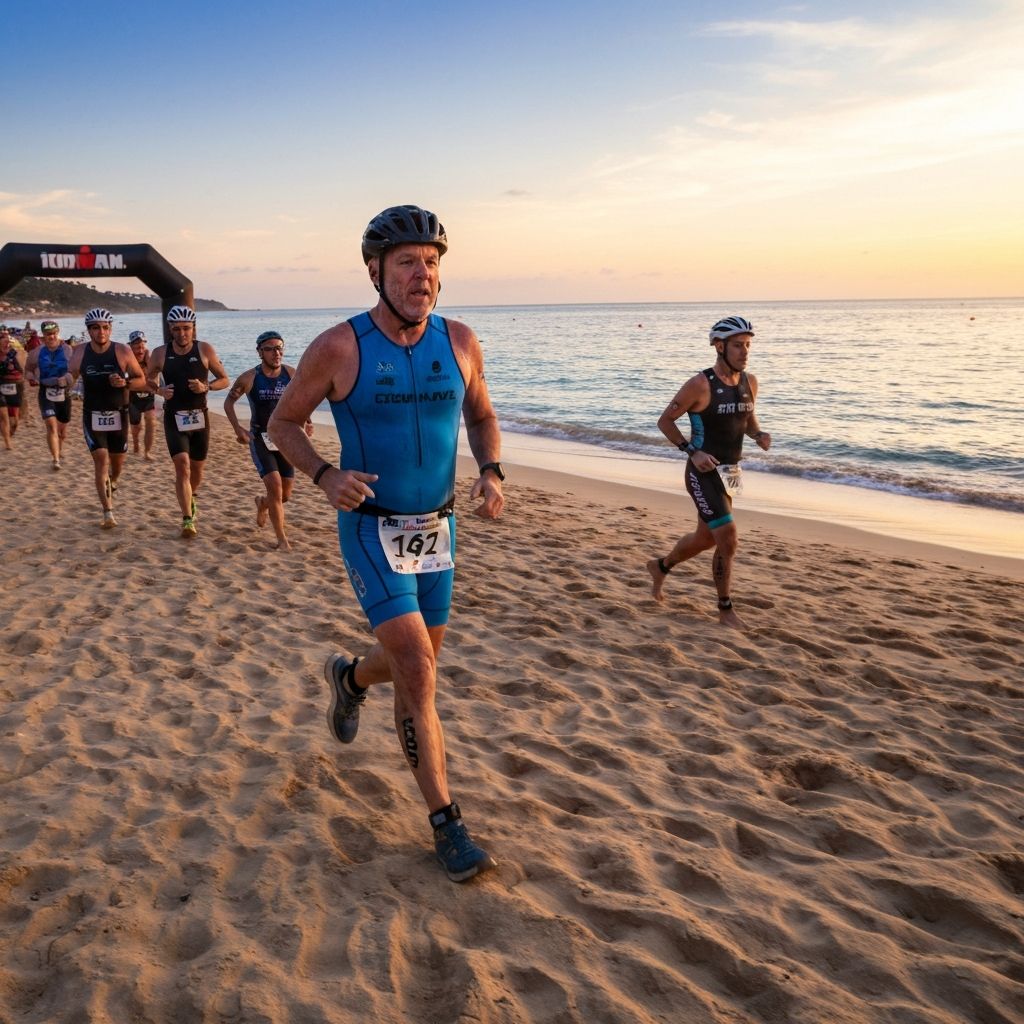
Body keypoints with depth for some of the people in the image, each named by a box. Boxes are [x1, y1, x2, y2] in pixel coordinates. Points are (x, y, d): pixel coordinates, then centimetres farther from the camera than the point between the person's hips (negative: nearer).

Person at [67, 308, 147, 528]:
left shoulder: (123, 351, -8)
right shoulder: (80, 353, -4)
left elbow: (141, 380, -2)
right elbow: (70, 377, 7)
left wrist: (125, 383, -21)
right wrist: (67, 380, -15)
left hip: (118, 414, 1)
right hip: (93, 416, 0)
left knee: (118, 460, 14)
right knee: (100, 460, -10)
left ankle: (112, 483, 51)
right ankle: (108, 514, -9)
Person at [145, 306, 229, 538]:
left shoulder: (204, 350, -3)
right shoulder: (160, 353, -1)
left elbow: (224, 380, 2)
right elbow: (148, 379, 14)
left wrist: (206, 386, -18)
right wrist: (159, 390, -8)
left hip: (199, 416, 1)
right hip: (174, 417, -1)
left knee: (197, 467, 13)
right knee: (182, 465, -16)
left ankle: (190, 498, 45)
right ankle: (188, 519, -14)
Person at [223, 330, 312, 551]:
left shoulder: (291, 374, -4)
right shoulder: (249, 378, -9)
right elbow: (229, 402, 3)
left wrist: (308, 421, -5)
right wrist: (237, 428, -8)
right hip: (260, 440, -3)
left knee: (285, 495, 8)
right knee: (275, 486, -19)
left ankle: (262, 503, 45)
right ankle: (282, 538, -7)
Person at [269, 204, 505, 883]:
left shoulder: (459, 343, -2)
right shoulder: (339, 348, -13)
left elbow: (481, 416, 13)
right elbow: (284, 423, -2)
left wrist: (492, 473, -6)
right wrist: (325, 476, -21)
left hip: (437, 527, 5)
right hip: (372, 528, -5)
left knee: (417, 665, 19)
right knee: (418, 675, -12)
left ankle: (350, 678, 55)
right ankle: (446, 822, 2)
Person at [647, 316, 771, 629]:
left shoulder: (749, 382, 3)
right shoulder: (700, 385, -16)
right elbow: (665, 421, -8)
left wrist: (759, 435, -5)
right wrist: (692, 451, -19)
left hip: (730, 473, 8)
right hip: (704, 474, -8)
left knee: (705, 538, 21)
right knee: (728, 541, -12)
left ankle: (661, 567, 48)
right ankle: (726, 611, 5)